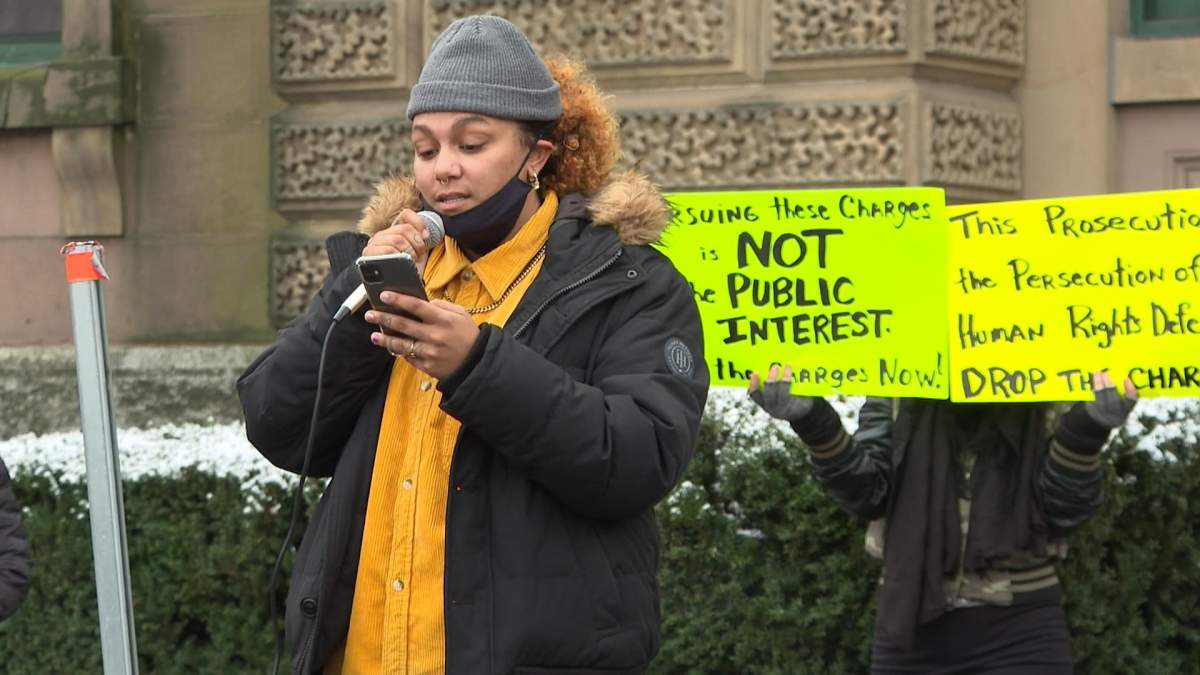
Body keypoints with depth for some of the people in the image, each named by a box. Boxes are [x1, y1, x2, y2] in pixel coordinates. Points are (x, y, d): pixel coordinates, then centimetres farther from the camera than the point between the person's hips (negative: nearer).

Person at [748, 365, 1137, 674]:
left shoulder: (1046, 405, 2)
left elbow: (1065, 507, -8)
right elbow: (866, 490, -5)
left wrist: (1085, 431, -27)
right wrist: (812, 422, -23)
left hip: (1019, 637, -2)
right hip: (912, 628, 2)